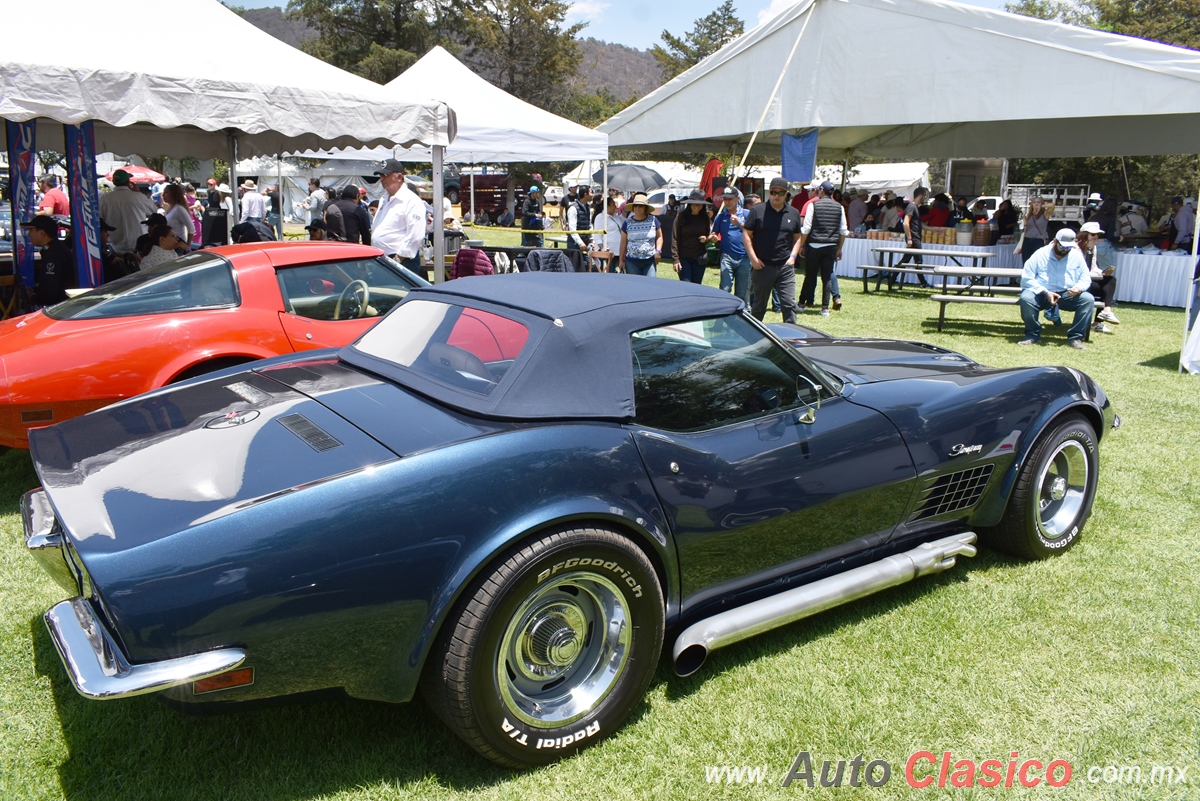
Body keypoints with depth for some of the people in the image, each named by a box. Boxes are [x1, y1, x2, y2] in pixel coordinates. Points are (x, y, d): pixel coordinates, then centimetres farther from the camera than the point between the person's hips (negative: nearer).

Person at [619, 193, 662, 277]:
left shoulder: (653, 220, 5)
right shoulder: (627, 222, 6)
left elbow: (659, 237, 15)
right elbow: (623, 242, 9)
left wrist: (658, 250, -2)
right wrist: (621, 260, 8)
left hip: (650, 261, 0)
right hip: (632, 261, 1)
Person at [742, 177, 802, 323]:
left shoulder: (794, 213, 8)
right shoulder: (757, 211, -1)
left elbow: (797, 237, 17)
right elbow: (746, 234, -1)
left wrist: (793, 256, 1)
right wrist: (753, 258, -8)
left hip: (785, 267, 2)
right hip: (762, 266, -2)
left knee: (789, 304, -4)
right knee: (759, 305, 10)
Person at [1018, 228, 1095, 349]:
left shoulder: (1076, 256, 7)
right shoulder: (1040, 254, -2)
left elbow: (1086, 278, 7)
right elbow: (1027, 279, -9)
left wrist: (1079, 288, -18)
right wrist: (1045, 292, -20)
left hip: (1068, 295, 3)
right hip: (1041, 295, -2)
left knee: (1088, 299, -24)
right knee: (1026, 298, -33)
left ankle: (1075, 337, -15)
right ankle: (1032, 335, -15)